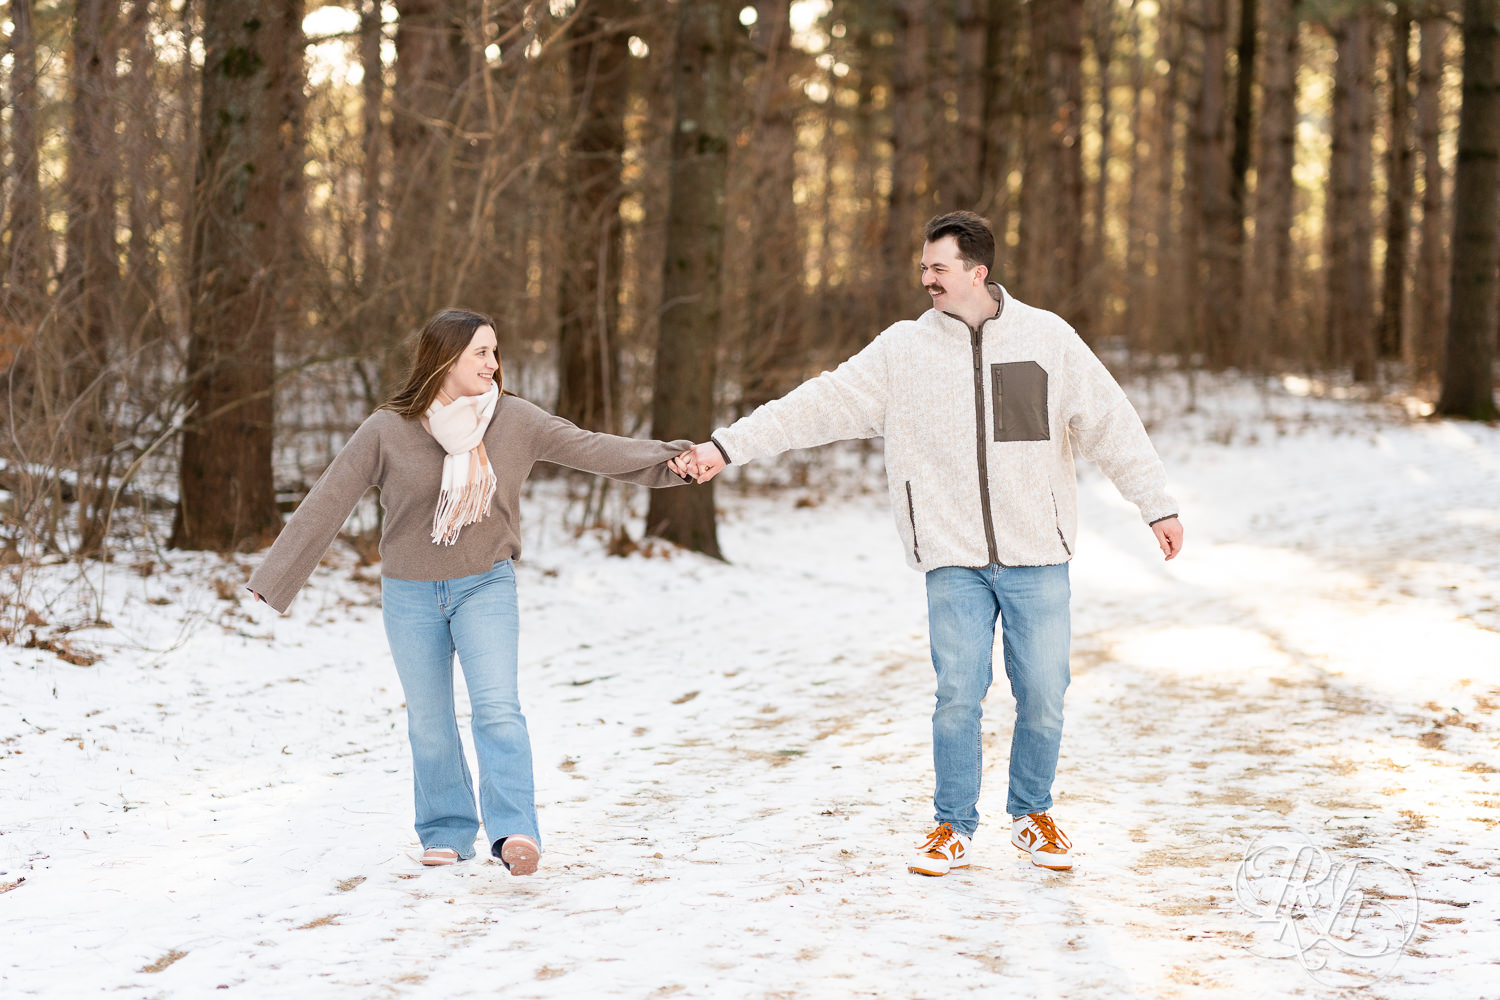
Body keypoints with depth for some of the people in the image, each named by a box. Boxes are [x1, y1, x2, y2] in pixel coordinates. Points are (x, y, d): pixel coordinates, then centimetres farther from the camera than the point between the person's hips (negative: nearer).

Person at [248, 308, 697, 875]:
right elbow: (327, 503, -8)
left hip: (486, 585, 0)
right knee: (429, 721, 10)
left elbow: (588, 448, -9)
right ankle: (447, 833, 26)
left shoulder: (515, 421, -7)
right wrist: (274, 578, -8)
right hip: (410, 594, 0)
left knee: (497, 708, -17)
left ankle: (513, 832, -23)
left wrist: (667, 460, -21)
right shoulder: (386, 430, -11)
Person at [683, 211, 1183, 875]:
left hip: (1037, 555, 0)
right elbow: (819, 405, 1)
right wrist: (729, 444, -5)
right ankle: (953, 829, 15)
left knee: (1043, 696, 3)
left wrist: (1157, 505, 5)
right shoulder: (903, 349, 3)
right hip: (954, 559, 0)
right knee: (958, 696, -2)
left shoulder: (1047, 338, 3)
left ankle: (1032, 816, 25)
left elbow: (1111, 424, 6)